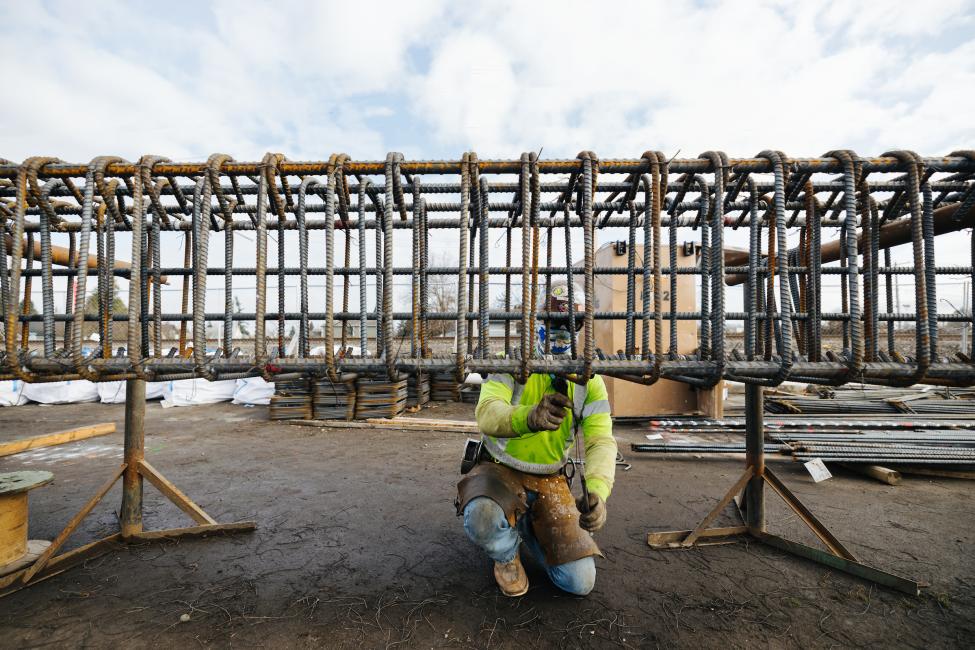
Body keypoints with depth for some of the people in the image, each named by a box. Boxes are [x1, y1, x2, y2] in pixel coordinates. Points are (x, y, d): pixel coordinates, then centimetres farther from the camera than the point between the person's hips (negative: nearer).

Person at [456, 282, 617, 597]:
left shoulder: (590, 382, -7)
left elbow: (601, 442, -18)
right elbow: (487, 414, -33)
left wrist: (597, 492, -39)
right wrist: (530, 417, -55)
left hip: (550, 482, 3)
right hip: (499, 470, -2)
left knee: (580, 582, -4)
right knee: (482, 518, -36)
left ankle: (529, 527, 26)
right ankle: (506, 555, 4)